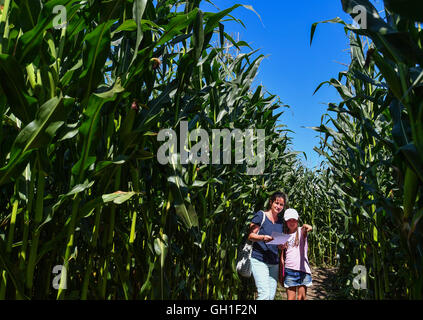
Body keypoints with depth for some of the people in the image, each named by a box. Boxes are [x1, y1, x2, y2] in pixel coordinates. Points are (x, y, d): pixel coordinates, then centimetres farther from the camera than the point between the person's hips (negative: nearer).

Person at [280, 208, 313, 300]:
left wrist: (307, 227, -48)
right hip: (289, 270, 2)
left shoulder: (301, 231, 2)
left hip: (303, 269, -2)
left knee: (301, 298, -2)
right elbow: (282, 257, 13)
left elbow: (307, 229, -24)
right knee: (290, 298, 2)